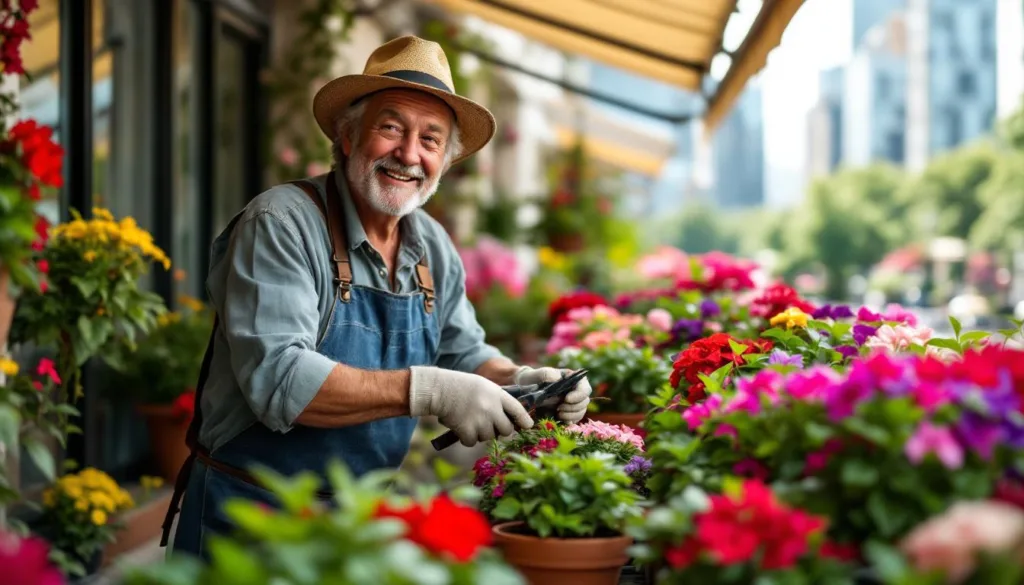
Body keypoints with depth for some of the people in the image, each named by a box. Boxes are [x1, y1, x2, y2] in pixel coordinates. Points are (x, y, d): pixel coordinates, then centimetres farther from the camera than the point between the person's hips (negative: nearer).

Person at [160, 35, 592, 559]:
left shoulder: (433, 248, 3)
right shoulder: (281, 224, -18)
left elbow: (464, 353, 15)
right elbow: (277, 378, -28)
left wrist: (516, 380, -7)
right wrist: (426, 390, -34)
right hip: (251, 519, -6)